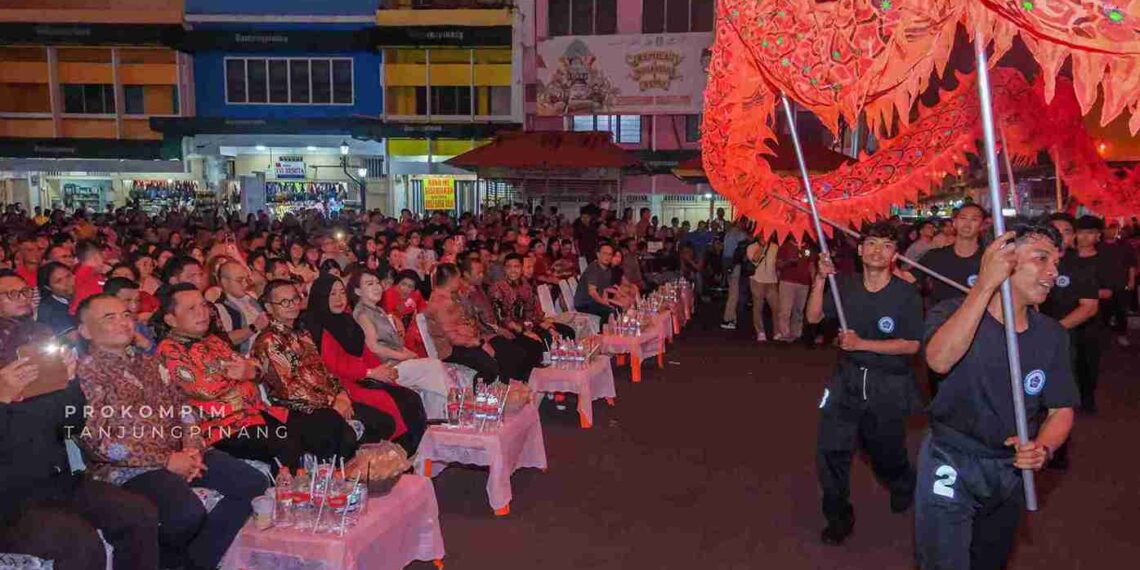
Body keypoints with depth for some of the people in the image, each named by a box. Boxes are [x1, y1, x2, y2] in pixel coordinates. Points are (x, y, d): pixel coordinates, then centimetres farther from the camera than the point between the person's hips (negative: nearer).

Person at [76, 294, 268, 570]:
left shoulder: (147, 363, 19)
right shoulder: (84, 373, -4)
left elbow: (181, 407, 17)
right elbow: (100, 442, -12)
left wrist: (190, 447, -3)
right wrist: (166, 461, -14)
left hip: (178, 453, 7)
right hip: (129, 466, -7)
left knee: (253, 484, -8)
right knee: (188, 513, -32)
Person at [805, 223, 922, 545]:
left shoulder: (906, 295, -13)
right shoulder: (846, 285, 0)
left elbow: (912, 345, -13)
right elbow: (814, 317, -1)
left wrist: (862, 344, -20)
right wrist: (820, 279, -13)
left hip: (888, 386, -2)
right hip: (847, 379, 3)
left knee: (886, 453, 16)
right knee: (830, 450, -3)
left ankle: (904, 487, 52)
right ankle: (838, 516, 16)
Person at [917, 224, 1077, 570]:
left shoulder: (1051, 335, -1)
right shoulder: (953, 313, -15)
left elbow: (1060, 410, 3)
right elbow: (939, 360, -37)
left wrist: (1043, 448, -20)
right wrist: (985, 285, -37)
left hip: (1010, 471, 5)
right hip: (950, 466, -5)